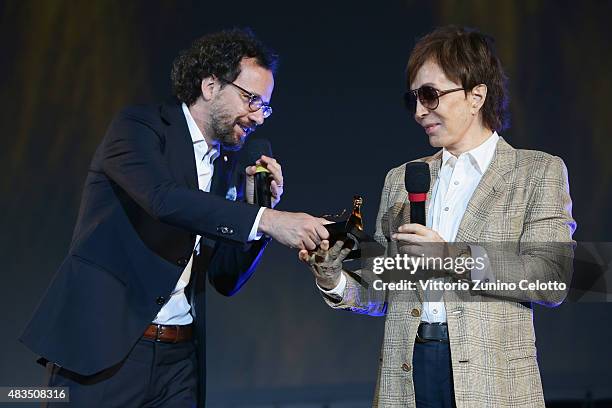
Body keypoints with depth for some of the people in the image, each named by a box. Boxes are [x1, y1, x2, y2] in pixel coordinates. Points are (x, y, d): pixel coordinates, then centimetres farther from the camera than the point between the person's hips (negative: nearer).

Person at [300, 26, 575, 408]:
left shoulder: (539, 172, 3)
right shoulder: (400, 179, 15)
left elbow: (553, 279, -9)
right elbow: (381, 291, 14)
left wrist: (455, 258, -17)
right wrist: (335, 281, -5)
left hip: (493, 377, -3)